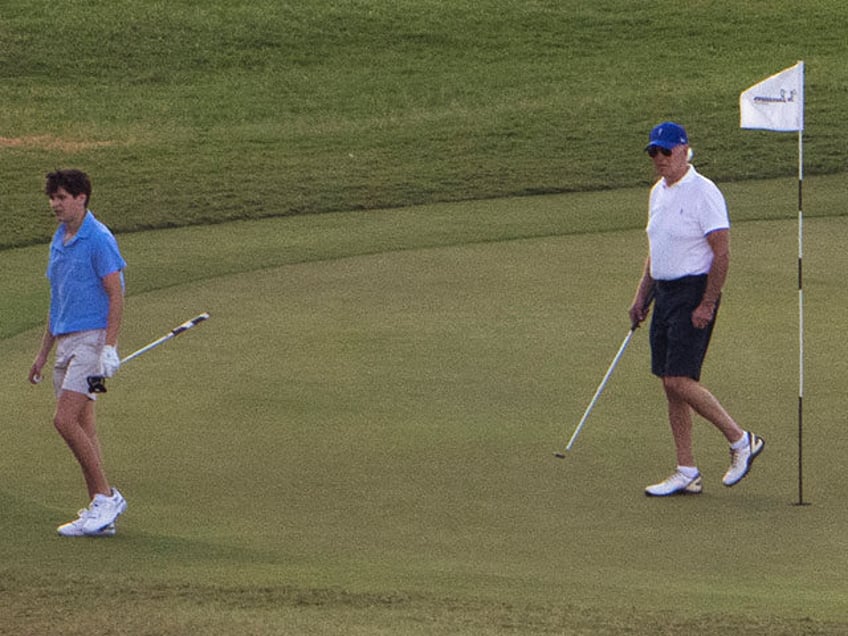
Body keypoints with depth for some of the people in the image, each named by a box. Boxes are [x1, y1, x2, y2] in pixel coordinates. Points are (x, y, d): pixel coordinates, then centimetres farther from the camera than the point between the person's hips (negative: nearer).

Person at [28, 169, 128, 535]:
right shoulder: (59, 241, 16)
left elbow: (115, 295, -14)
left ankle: (106, 497, -9)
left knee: (65, 420, -17)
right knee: (82, 427, 7)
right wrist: (43, 354, 23)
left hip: (91, 340, -9)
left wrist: (110, 347, -22)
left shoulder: (99, 240, -10)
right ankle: (99, 514, 9)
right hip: (65, 342, 9)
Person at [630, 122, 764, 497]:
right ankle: (686, 473, 10)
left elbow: (722, 253, -16)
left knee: (679, 381, -15)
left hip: (694, 293, -9)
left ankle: (741, 441, 1)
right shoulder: (658, 193, 13)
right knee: (671, 385, 6)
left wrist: (707, 304, -20)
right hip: (664, 293, 9)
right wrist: (642, 296, 18)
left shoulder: (703, 193, -13)